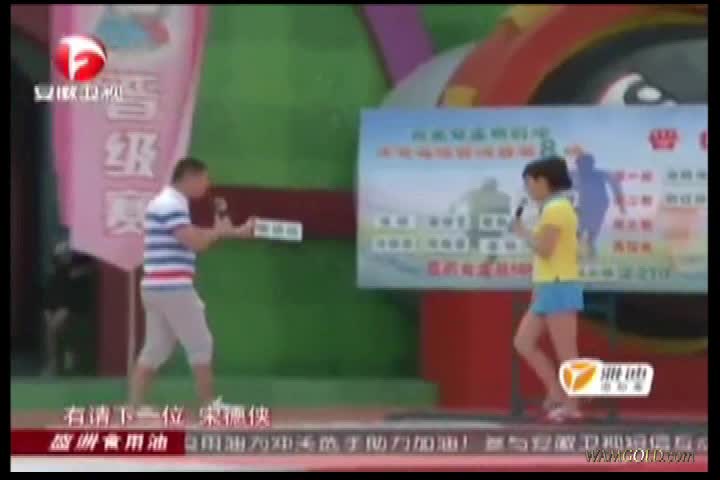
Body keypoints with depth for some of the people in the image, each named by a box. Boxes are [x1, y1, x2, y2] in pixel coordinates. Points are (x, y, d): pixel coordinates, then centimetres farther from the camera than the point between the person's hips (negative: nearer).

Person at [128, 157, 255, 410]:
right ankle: (210, 405, 5)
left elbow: (192, 237, 21)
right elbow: (195, 243, -21)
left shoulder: (165, 202, 19)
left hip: (157, 288, 10)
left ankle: (134, 406, 6)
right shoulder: (172, 205, -14)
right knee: (200, 344, -1)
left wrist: (237, 232, 16)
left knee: (155, 348, 9)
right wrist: (220, 231, -2)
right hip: (172, 288, -10)